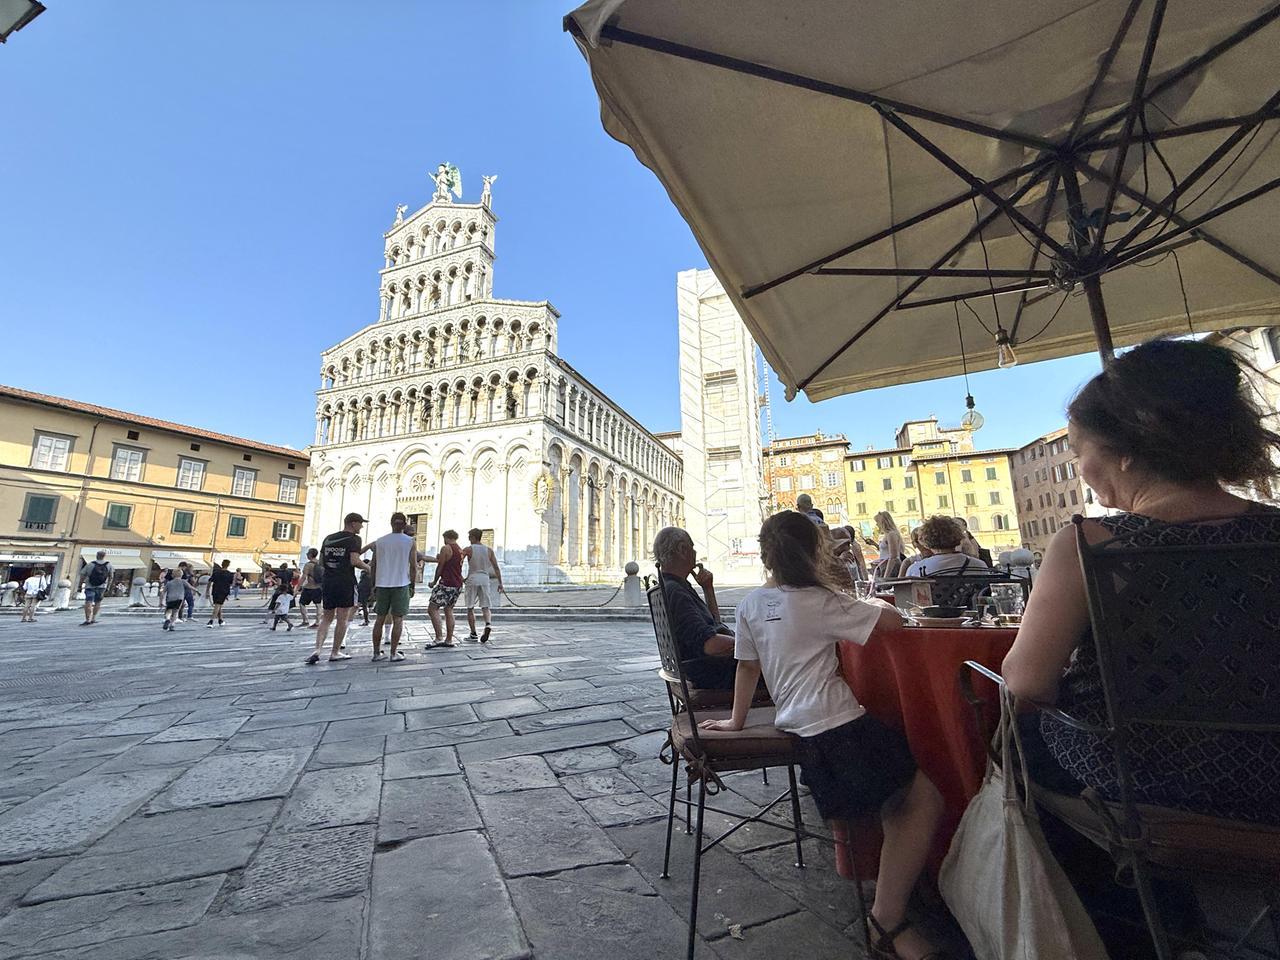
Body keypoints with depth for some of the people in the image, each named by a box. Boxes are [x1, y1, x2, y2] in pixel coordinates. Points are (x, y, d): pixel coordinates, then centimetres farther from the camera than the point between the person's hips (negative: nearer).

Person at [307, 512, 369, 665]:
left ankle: (317, 650, 0)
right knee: (342, 619, 3)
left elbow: (321, 561, 16)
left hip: (328, 582, 6)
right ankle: (335, 653, 9)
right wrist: (368, 567, -2)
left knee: (326, 618, 13)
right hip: (346, 583, -6)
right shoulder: (353, 539, -7)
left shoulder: (328, 538, 13)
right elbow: (355, 561, -18)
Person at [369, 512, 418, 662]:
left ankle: (377, 653, 18)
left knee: (380, 619, 12)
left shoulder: (379, 541, 7)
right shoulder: (410, 542, -1)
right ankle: (394, 653, 3)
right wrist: (412, 586, 6)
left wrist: (374, 585, 16)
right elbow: (414, 566, -3)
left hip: (382, 584, 3)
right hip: (401, 584, -3)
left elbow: (373, 566, 9)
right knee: (398, 619, 2)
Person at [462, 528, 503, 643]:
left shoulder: (468, 549, -3)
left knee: (470, 608, 9)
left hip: (472, 579, -3)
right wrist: (500, 583, 9)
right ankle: (488, 624, -20)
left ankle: (473, 634, 11)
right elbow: (496, 568, 5)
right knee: (485, 607, 7)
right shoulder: (489, 550, 6)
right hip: (485, 579, 3)